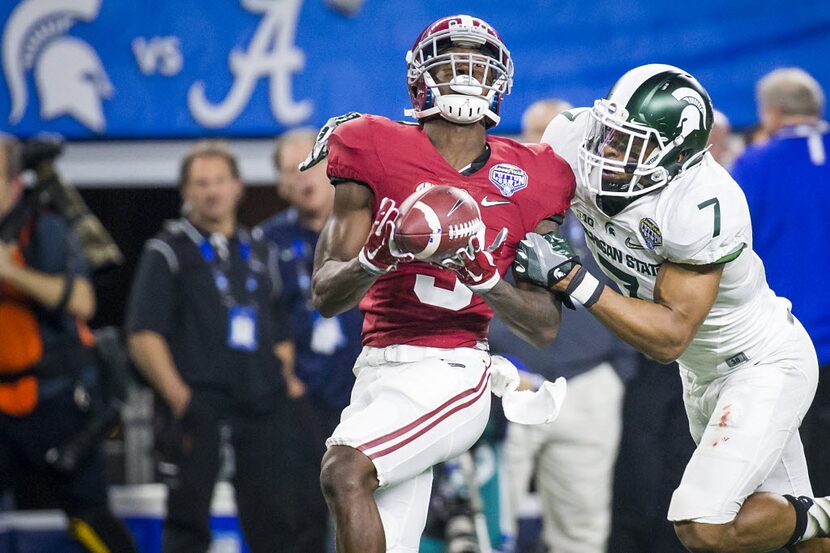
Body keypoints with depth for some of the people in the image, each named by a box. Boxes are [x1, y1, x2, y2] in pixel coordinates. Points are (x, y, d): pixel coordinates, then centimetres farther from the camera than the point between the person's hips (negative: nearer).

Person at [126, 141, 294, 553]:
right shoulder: (168, 251, 4)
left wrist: (289, 386, 11)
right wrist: (178, 396, -13)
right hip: (198, 406, -4)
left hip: (262, 408, 4)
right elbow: (143, 335, -3)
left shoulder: (258, 251, 18)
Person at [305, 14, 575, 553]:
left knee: (345, 472, -26)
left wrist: (486, 280, -16)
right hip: (378, 367, 3)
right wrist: (375, 259, -19)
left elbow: (546, 326, 2)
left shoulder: (526, 180, 2)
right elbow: (326, 296, 1)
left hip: (451, 373, -3)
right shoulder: (377, 155, 3)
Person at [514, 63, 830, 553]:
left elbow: (669, 339, -32)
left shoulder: (701, 207, -35)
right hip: (704, 371, 7)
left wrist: (571, 278, -37)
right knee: (781, 510, 17)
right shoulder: (574, 144, -18)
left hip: (765, 366, -7)